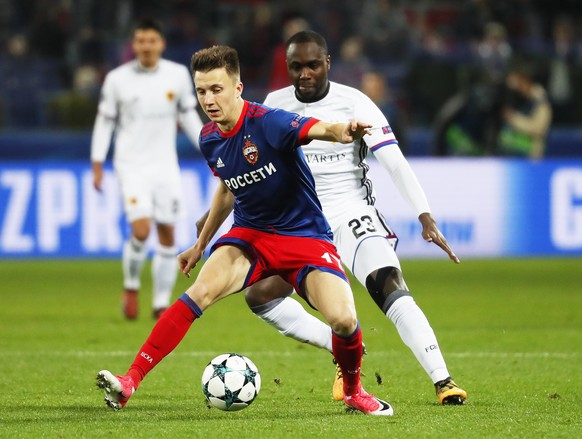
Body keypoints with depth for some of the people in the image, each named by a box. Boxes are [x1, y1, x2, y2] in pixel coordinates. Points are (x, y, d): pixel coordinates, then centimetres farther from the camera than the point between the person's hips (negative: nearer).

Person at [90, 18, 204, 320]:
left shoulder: (178, 75, 0)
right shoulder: (117, 79, -4)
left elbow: (188, 114, 12)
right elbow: (105, 121, 3)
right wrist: (97, 165, 1)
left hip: (166, 166, 3)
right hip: (132, 165, -3)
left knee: (167, 235, 2)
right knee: (141, 230, -18)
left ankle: (161, 303, 14)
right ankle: (131, 287, 7)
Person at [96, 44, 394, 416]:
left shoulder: (268, 122, -21)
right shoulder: (210, 139, 0)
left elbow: (315, 129, -41)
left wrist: (342, 132, -65)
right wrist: (201, 245, 28)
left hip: (305, 237, -4)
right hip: (250, 234, 4)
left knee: (343, 320, -23)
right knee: (201, 292, -23)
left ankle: (353, 390, 10)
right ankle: (130, 382, -25)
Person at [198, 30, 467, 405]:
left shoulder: (353, 103, -12)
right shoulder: (275, 105, 0)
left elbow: (395, 162, -18)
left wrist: (426, 217, -27)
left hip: (353, 212, -4)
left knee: (391, 289, -25)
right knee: (260, 294, -10)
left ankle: (443, 381, -30)